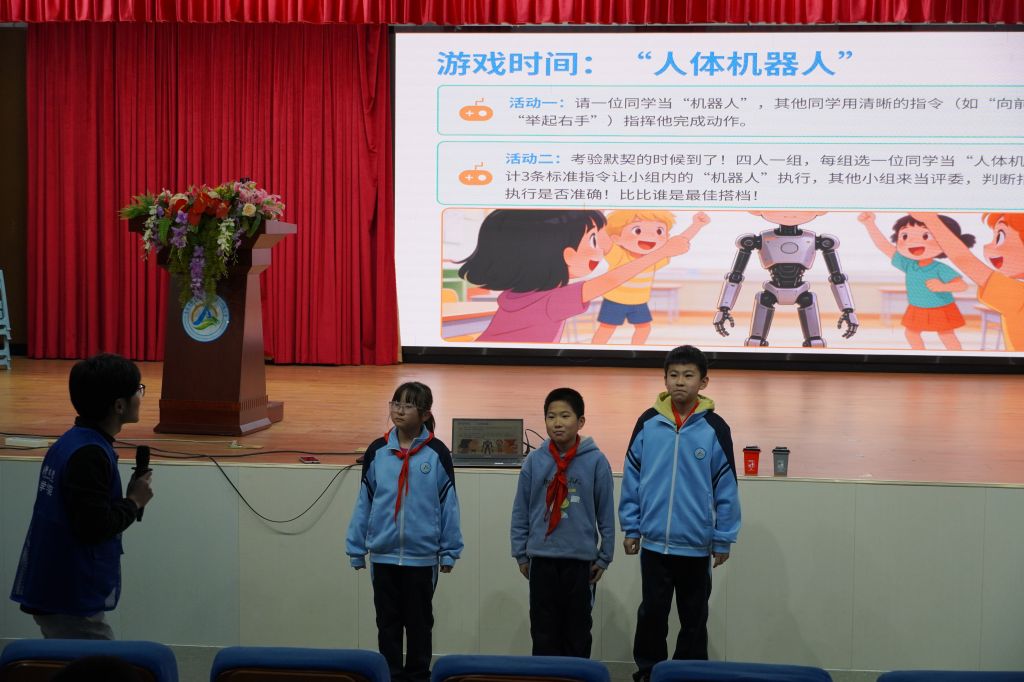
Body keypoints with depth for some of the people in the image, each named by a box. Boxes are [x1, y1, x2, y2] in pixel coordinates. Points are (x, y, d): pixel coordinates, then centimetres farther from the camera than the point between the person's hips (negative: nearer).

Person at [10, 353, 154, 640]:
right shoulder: (89, 455, -21)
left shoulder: (71, 442, 8)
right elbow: (95, 527, -25)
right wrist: (134, 501, -10)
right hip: (71, 597, -9)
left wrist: (126, 497, 3)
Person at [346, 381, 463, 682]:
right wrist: (356, 548, 5)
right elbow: (364, 502, 5)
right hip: (383, 554, 2)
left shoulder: (437, 453, -7)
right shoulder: (377, 451, 0)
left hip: (422, 555, -2)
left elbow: (448, 504, -2)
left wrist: (449, 551, -1)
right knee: (388, 622, 12)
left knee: (419, 622, 12)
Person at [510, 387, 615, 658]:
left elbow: (606, 513, -2)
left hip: (581, 560, -1)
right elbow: (520, 511, 4)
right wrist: (520, 553, 4)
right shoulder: (534, 460, -2)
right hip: (542, 559, 2)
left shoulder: (596, 461, -7)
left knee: (577, 632, 10)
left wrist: (604, 557, -1)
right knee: (543, 631, 9)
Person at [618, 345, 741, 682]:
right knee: (652, 613, 9)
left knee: (694, 619, 12)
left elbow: (726, 488, -3)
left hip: (697, 544, -1)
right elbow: (632, 479, 4)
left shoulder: (715, 428, -6)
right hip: (654, 541, 1)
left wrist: (723, 539, -3)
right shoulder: (648, 423, -2)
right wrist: (631, 527, 2)